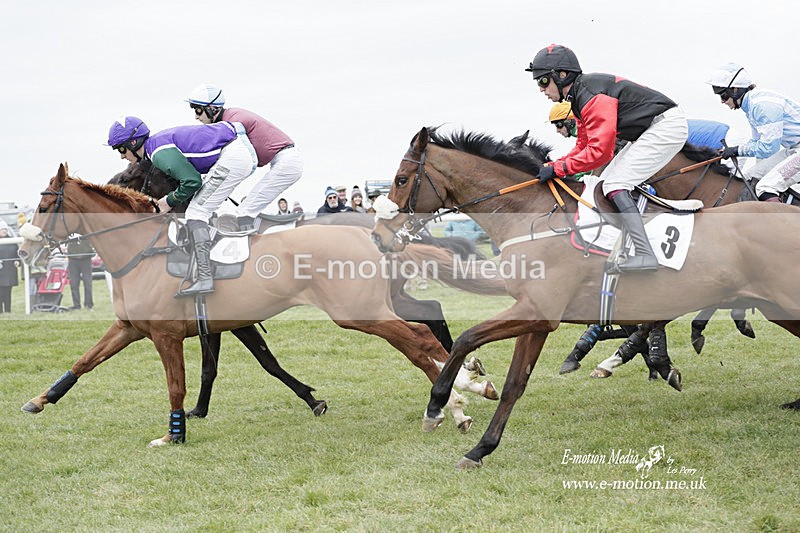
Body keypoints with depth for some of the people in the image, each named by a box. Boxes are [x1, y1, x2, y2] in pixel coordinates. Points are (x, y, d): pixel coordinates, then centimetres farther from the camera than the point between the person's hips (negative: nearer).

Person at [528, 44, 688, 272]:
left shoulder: (591, 96, -22)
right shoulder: (580, 97, 11)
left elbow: (599, 152, -25)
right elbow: (584, 146, 16)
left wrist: (557, 168, -17)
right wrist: (553, 166, 3)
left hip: (667, 125, -11)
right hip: (650, 132, 11)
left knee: (615, 185, -16)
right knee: (607, 182, 14)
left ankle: (646, 255, -23)